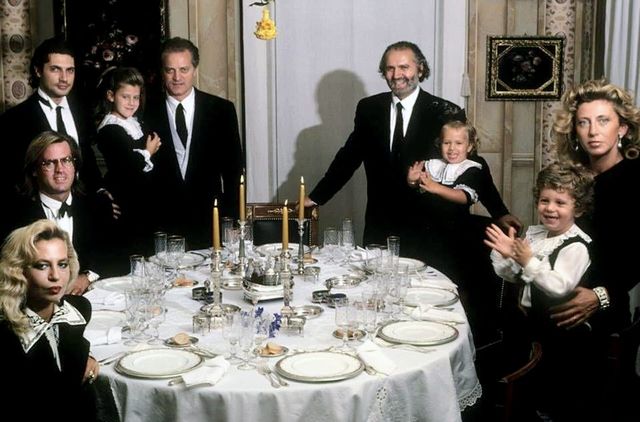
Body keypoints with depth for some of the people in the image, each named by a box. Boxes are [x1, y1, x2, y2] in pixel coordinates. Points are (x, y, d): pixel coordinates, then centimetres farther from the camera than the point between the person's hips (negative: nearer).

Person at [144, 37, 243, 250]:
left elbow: (233, 168, 5)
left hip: (209, 224, 1)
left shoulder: (222, 110, 3)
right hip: (162, 227, 0)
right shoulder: (146, 114, 1)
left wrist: (231, 221, -2)